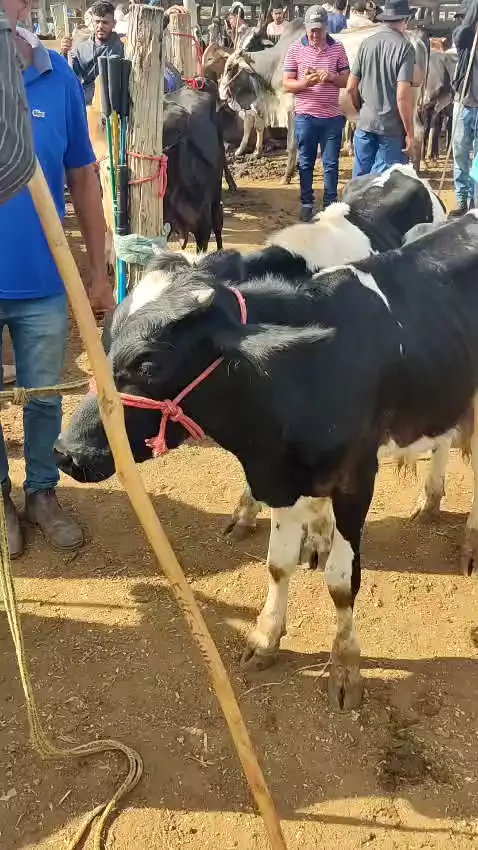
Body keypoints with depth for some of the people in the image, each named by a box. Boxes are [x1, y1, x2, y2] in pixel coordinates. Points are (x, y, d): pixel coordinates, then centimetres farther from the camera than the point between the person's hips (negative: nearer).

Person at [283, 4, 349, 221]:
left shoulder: (338, 48, 1)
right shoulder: (295, 49, -1)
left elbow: (347, 81, 5)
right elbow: (287, 84, -2)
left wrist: (332, 77, -16)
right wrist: (304, 82, -21)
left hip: (332, 117, 1)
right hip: (305, 116, 0)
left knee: (331, 163, 6)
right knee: (306, 163, 9)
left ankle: (330, 204, 17)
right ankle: (307, 203, 20)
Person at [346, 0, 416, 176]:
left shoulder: (366, 43, 4)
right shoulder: (405, 47, -10)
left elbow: (351, 87, 6)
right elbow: (402, 96, -17)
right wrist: (410, 134, -11)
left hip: (364, 124, 5)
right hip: (392, 129, -5)